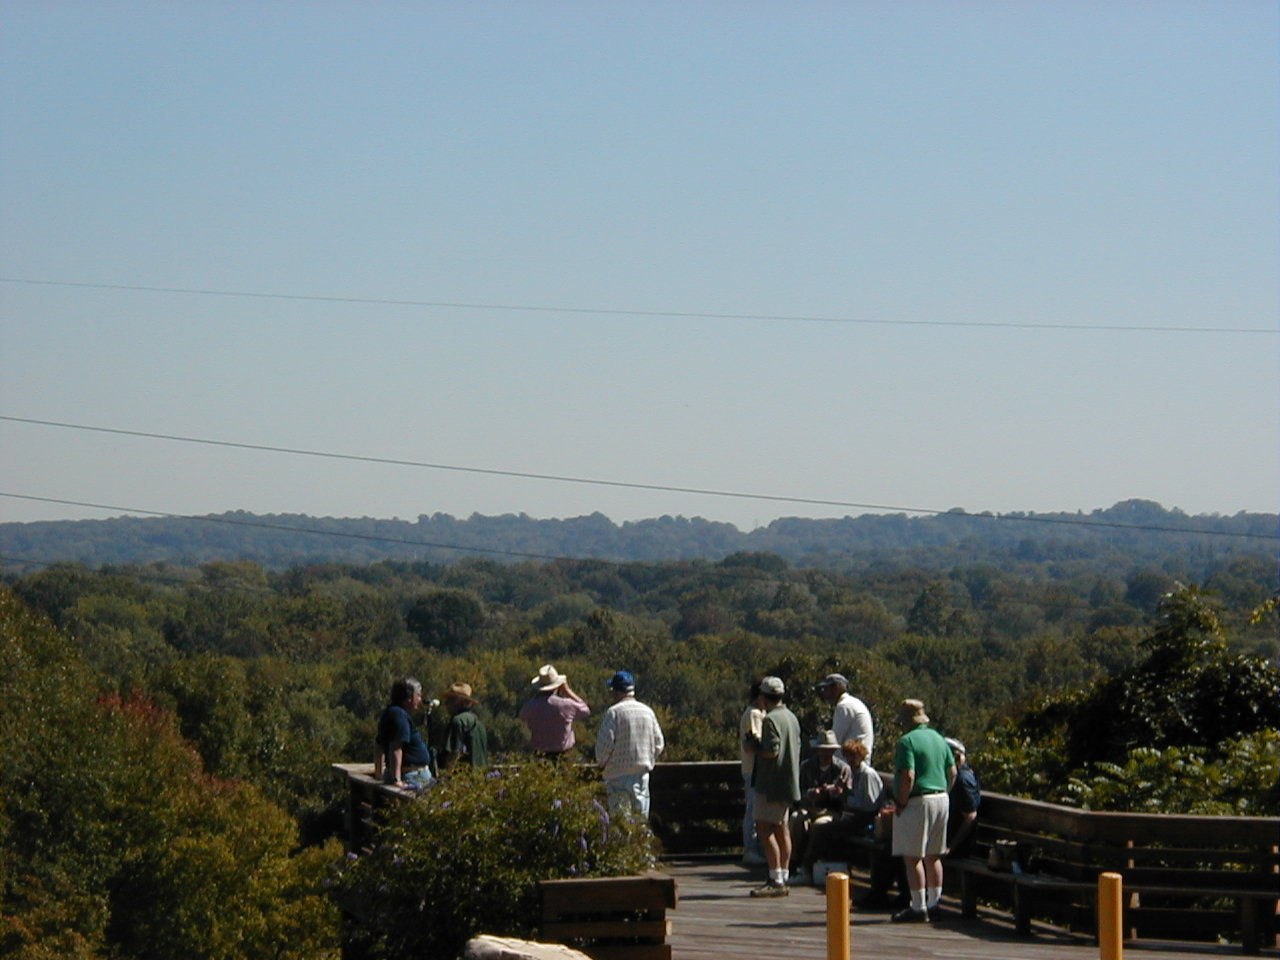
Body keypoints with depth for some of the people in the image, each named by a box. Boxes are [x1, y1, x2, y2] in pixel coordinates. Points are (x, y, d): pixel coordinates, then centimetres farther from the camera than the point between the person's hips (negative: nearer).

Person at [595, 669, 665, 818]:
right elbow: (659, 743, 10)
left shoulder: (613, 712, -11)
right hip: (643, 772, 5)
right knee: (641, 814, 10)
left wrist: (601, 761, 5)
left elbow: (605, 743, -13)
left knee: (619, 813, -4)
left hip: (619, 773, -5)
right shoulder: (647, 711, 6)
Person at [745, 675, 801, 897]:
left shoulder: (770, 719, -15)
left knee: (764, 829, -9)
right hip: (788, 782, 10)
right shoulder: (791, 717, 14)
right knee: (781, 828, 12)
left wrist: (754, 746, -5)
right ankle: (783, 879, 14)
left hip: (771, 783, -10)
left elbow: (772, 751, -22)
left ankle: (776, 881, -14)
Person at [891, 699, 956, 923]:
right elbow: (952, 772, 14)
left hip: (917, 802, -8)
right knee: (933, 855, 15)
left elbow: (908, 776, -20)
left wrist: (901, 804, -13)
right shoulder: (938, 738, 13)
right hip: (941, 799, 8)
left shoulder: (908, 741, -12)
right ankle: (933, 903, 19)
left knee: (912, 857, -5)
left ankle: (918, 907, -7)